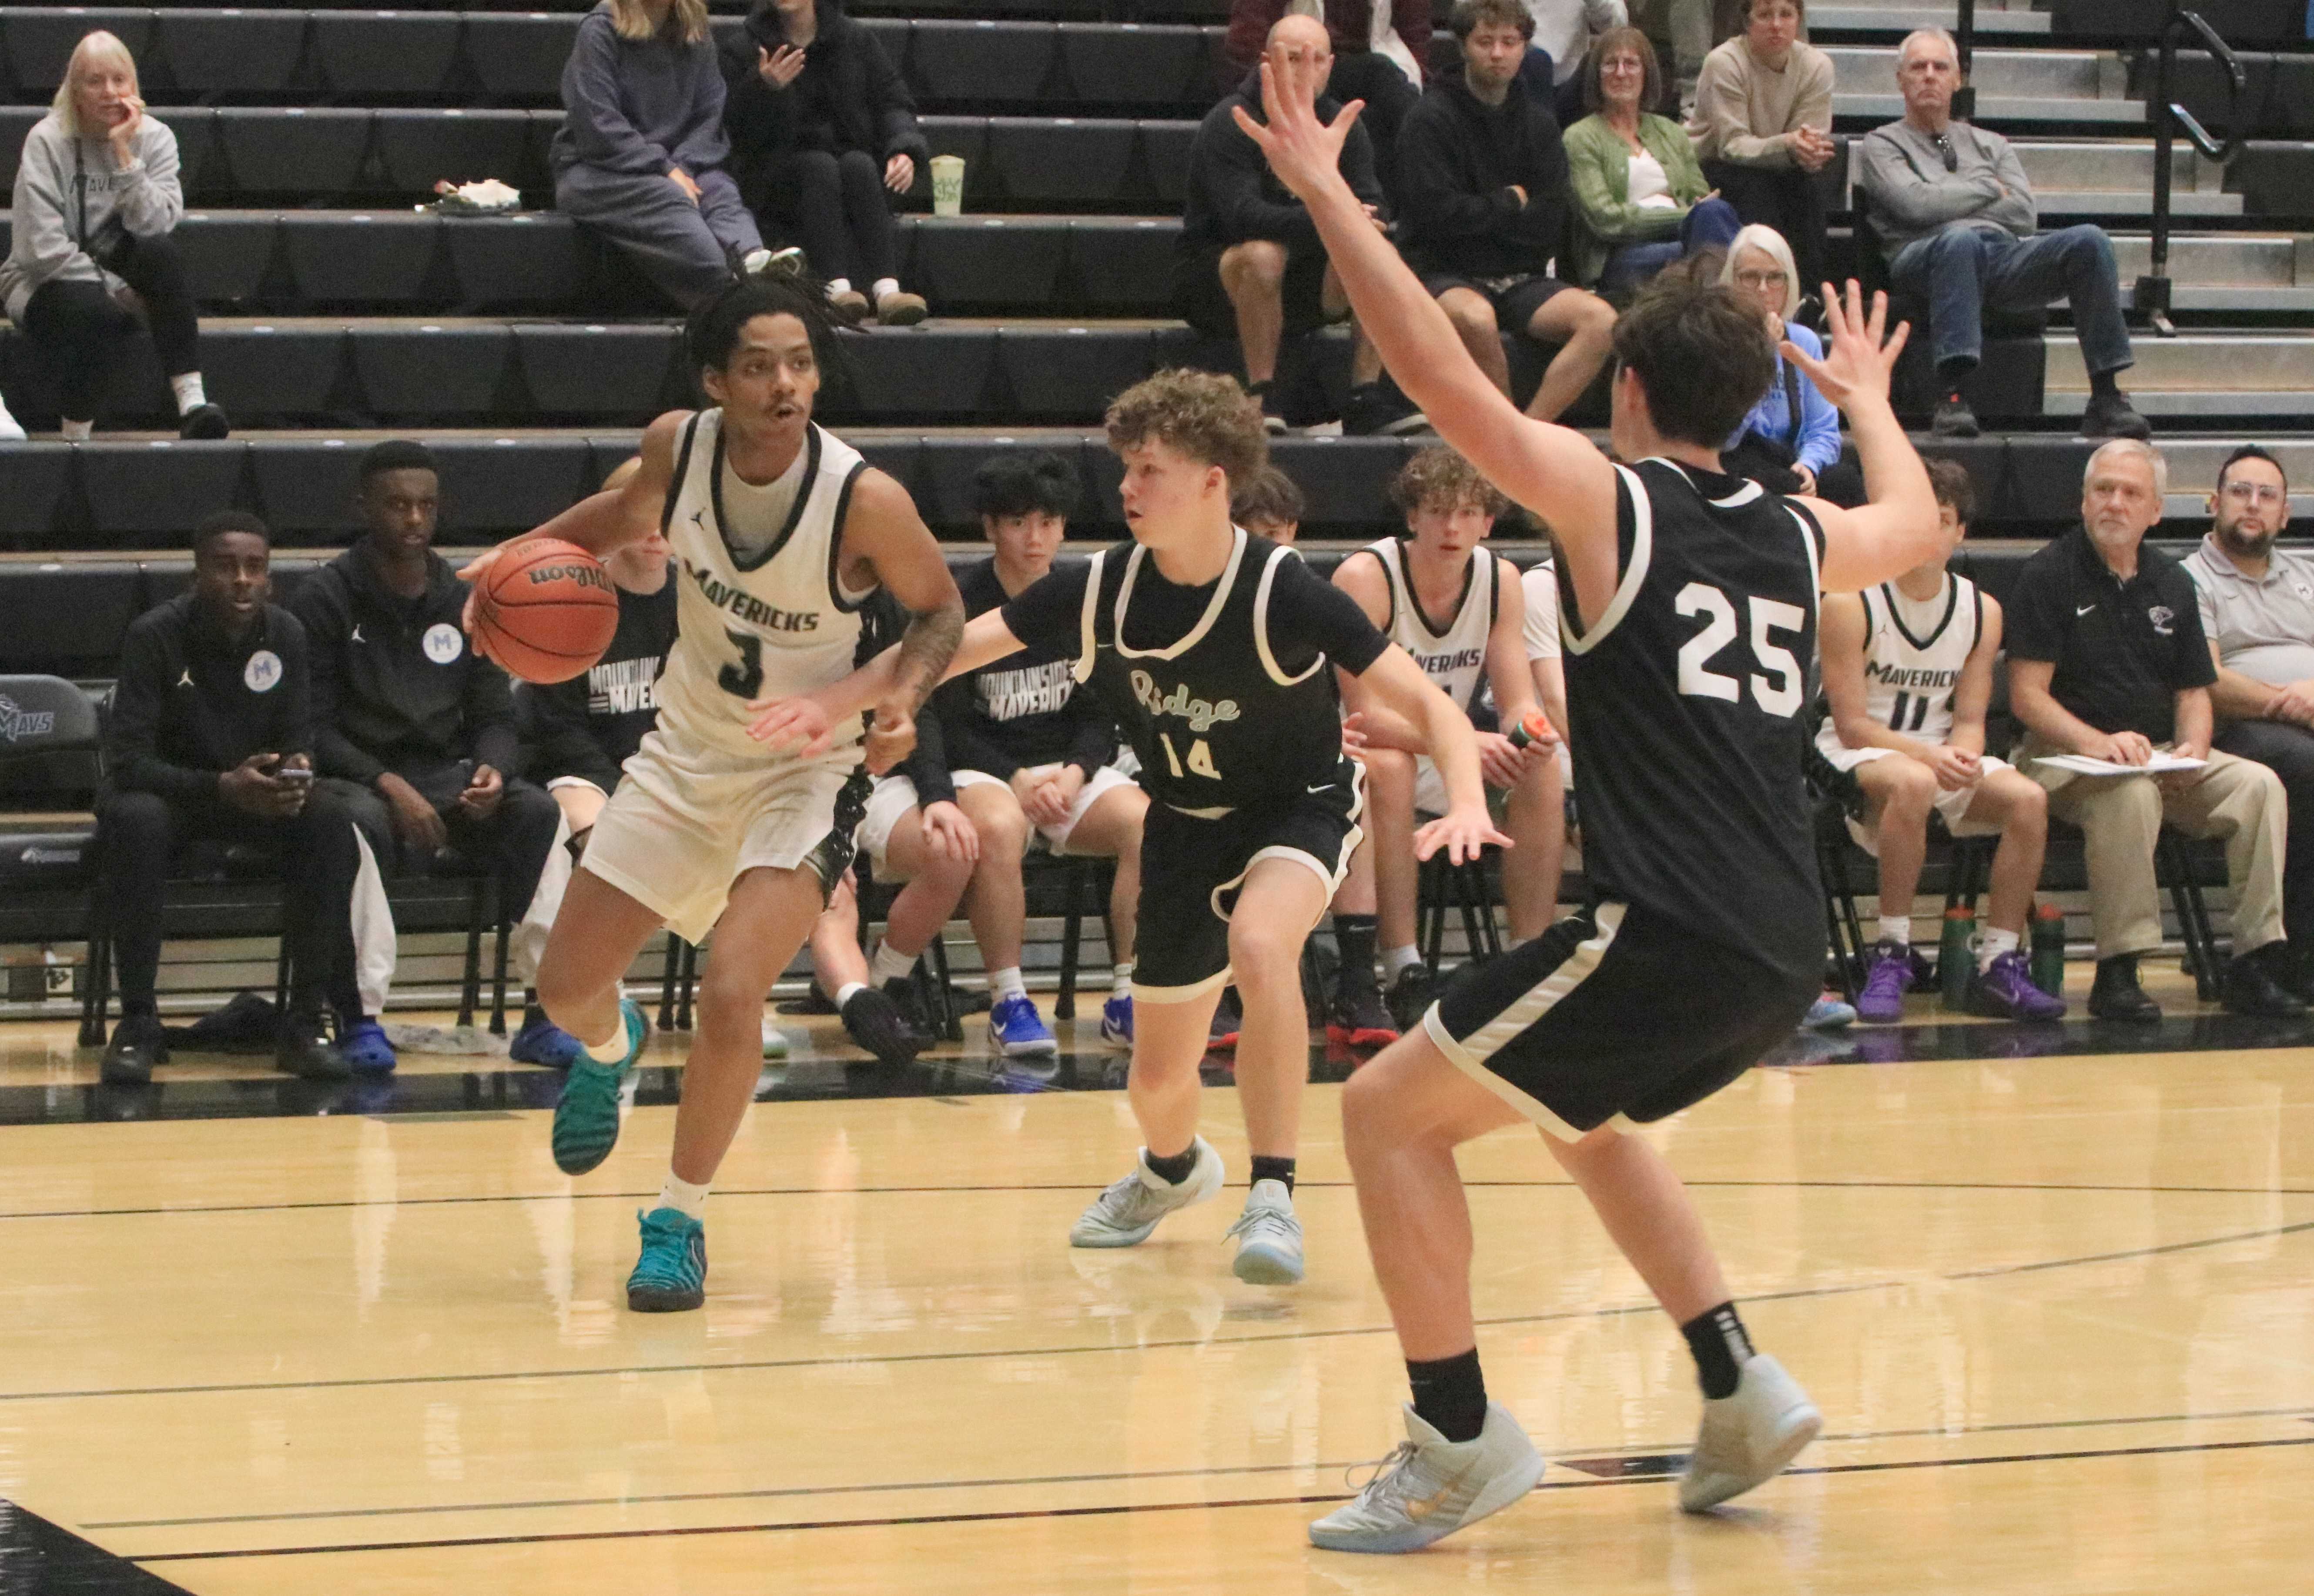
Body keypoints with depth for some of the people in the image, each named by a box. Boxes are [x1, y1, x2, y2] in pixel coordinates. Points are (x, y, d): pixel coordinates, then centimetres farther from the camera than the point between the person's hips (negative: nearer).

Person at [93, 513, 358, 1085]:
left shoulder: (286, 635, -5)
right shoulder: (155, 636, -18)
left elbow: (299, 738, 0)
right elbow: (126, 762, -23)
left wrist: (297, 773, -27)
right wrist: (223, 787, -38)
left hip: (259, 796, 3)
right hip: (168, 792, -3)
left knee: (330, 819, -27)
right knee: (134, 821, -38)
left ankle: (306, 1021, -22)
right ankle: (138, 1022, -27)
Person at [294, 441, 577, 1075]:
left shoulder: (465, 601, 11)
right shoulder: (324, 598, -2)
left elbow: (494, 714, 13)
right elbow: (314, 728, -6)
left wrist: (492, 768, -11)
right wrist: (389, 785, -21)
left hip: (446, 774, 4)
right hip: (356, 777, -4)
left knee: (538, 813, -25)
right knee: (360, 822, -39)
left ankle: (543, 1013, -24)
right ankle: (357, 1016, -32)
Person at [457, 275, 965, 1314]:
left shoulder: (864, 500, -24)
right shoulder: (677, 447, -13)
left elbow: (939, 609, -6)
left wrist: (905, 694, -25)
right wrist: (524, 555, 0)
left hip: (803, 770, -4)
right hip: (686, 750, 4)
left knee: (731, 995, -24)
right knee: (565, 986, 10)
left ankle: (679, 1221, -2)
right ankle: (609, 1052, 49)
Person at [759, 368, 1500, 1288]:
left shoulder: (1285, 596, -26)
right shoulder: (1102, 592, -16)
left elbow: (1427, 704, -24)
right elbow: (957, 644, -6)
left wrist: (1466, 805, -42)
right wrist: (838, 702, -18)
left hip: (1301, 805, -4)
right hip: (1188, 824, 4)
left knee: (1258, 944, -38)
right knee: (1158, 1079, 9)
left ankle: (1272, 1198, -28)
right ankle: (1173, 1171, 48)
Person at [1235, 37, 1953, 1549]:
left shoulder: (1612, 499, -3)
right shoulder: (1797, 537, 15)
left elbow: (1442, 371, -11)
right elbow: (1920, 525, 38)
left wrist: (1327, 192, -5)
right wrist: (1868, 398, 55)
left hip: (1668, 937, -7)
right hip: (1784, 958, 7)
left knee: (1391, 1108, 5)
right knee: (1585, 1117, 32)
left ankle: (1459, 1439, -1)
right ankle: (1743, 1392, 23)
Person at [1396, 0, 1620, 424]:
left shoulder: (1538, 120, 11)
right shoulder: (1432, 117, -5)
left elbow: (1549, 223, 4)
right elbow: (1438, 214, -15)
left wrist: (1482, 214, -5)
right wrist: (1511, 203, -2)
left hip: (1520, 278, 5)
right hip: (1447, 276, -5)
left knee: (1601, 319, -22)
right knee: (1475, 318, -39)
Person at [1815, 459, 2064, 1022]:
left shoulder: (1982, 612, 3)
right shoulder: (1850, 604, -13)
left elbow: (1969, 720, 3)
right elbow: (1852, 724, -14)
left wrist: (1964, 757, -21)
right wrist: (1929, 755, -28)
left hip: (1941, 755, 5)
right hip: (1857, 754, -5)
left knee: (2028, 799, -22)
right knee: (1913, 783, -39)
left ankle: (2000, 966, -15)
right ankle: (1890, 956, -29)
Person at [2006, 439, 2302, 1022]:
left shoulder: (2172, 584, 15)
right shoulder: (2049, 575, -3)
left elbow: (2193, 689, 16)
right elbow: (2027, 696, -10)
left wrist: (2194, 747, -6)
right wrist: (2097, 743, -25)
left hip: (2162, 756, 6)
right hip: (2064, 756, -6)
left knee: (2259, 784, -19)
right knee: (2131, 790, -38)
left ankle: (2256, 963, -19)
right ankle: (2118, 973, -34)